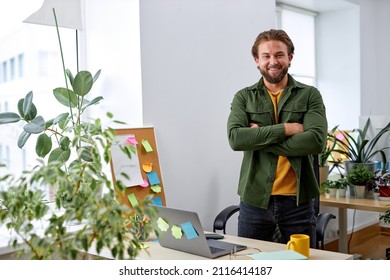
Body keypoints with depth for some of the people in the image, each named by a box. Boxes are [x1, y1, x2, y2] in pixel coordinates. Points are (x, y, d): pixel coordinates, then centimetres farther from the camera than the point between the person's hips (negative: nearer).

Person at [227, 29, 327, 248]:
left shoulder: (310, 95, 2)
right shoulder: (244, 97, 5)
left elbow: (317, 141, -13)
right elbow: (235, 138, -13)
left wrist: (260, 139, -13)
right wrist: (286, 129, -16)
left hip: (298, 199, 0)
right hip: (255, 199, 1)